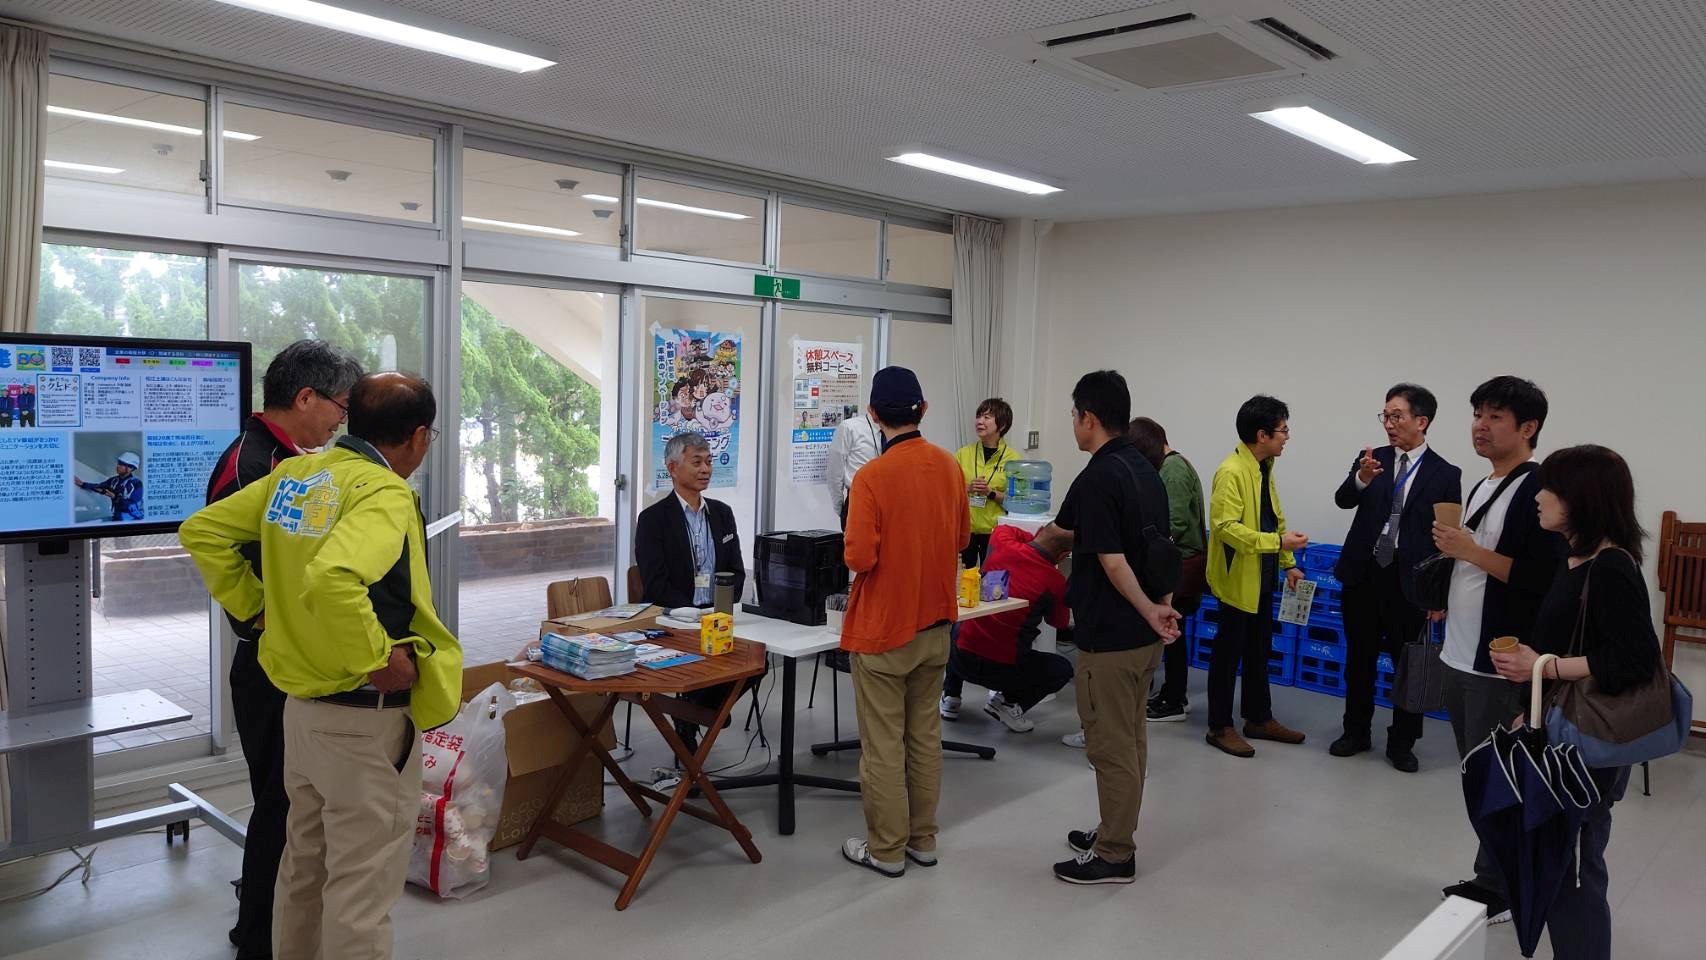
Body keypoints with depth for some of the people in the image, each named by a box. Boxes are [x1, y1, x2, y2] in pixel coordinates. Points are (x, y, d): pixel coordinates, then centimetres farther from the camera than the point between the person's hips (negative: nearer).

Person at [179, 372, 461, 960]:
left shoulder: (295, 473, 4)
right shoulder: (386, 494, -21)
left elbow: (202, 532, 9)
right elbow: (332, 580, -38)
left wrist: (255, 605, 11)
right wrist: (378, 659, -26)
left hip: (303, 702, 9)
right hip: (365, 719, -8)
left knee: (304, 866, 25)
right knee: (361, 888, 6)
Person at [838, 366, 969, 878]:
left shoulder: (872, 476, -19)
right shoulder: (949, 466, -1)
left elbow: (859, 558, -20)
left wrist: (863, 545, 1)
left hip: (883, 627, -6)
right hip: (935, 622, 6)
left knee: (883, 744, 5)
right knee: (926, 734, 15)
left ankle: (886, 849, 15)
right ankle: (923, 839, 25)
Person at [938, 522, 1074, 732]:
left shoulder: (1004, 547, -5)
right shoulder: (1055, 582, -12)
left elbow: (1002, 529, 23)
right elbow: (1059, 623, 9)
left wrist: (1036, 539, 20)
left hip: (963, 659, 3)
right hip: (1007, 669, -3)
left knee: (957, 628, 38)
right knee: (1062, 669, 23)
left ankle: (950, 697, 26)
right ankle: (1010, 702, 5)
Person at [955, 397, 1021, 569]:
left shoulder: (1012, 458, -3)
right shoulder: (963, 453, 4)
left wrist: (991, 493, -17)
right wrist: (967, 489, -11)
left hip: (994, 531, -2)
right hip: (964, 529, 2)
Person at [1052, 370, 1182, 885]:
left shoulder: (1096, 478, -19)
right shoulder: (1147, 471, 9)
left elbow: (1112, 562, -22)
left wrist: (1148, 610, -12)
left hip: (1110, 635, -9)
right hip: (1143, 634, 9)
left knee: (1110, 745, 1)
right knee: (1131, 740, 17)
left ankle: (1114, 856, 12)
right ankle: (1116, 836, 29)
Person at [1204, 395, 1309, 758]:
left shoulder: (1264, 469, 10)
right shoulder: (1231, 472, -20)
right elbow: (1226, 527, -27)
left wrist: (1288, 563, 14)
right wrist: (1278, 542, -28)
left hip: (1262, 577, 9)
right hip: (1237, 578, -9)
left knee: (1259, 650, 17)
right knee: (1229, 652, 1)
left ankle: (1259, 718, 30)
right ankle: (1220, 727, 12)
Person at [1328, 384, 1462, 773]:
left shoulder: (1445, 474, -3)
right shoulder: (1371, 459, 2)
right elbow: (1342, 500, -13)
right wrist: (1362, 478, -35)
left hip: (1409, 582, -2)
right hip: (1363, 576, 2)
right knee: (1359, 660, 13)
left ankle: (1401, 743, 21)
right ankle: (1356, 732, 28)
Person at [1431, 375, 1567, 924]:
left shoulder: (1539, 491, -14)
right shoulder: (1480, 488, 13)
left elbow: (1549, 579, -22)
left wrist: (1472, 551, -20)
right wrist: (1449, 601, 15)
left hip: (1502, 664, -9)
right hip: (1460, 655, 9)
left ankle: (1499, 890, 12)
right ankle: (1493, 878, 27)